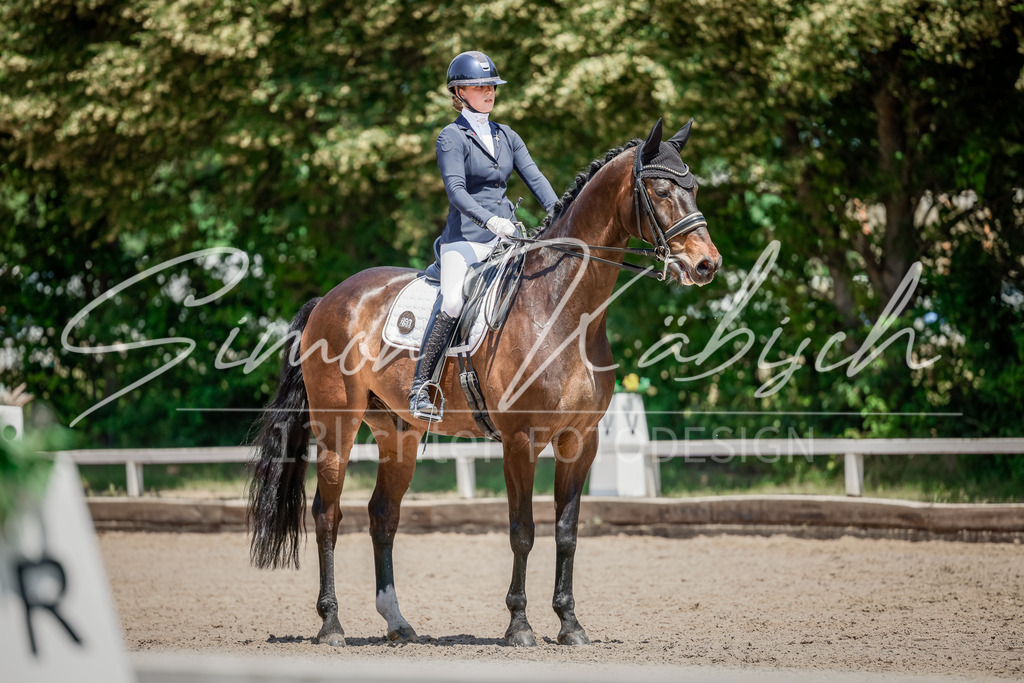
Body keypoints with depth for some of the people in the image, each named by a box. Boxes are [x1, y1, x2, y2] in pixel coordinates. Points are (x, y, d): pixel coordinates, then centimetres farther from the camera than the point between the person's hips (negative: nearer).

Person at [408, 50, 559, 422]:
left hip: (505, 236, 6)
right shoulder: (451, 137, -1)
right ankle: (420, 387, -21)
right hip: (465, 236, -6)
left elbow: (535, 178, 10)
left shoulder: (506, 136, 17)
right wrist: (490, 220, -30)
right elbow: (456, 190, -14)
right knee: (452, 302, -28)